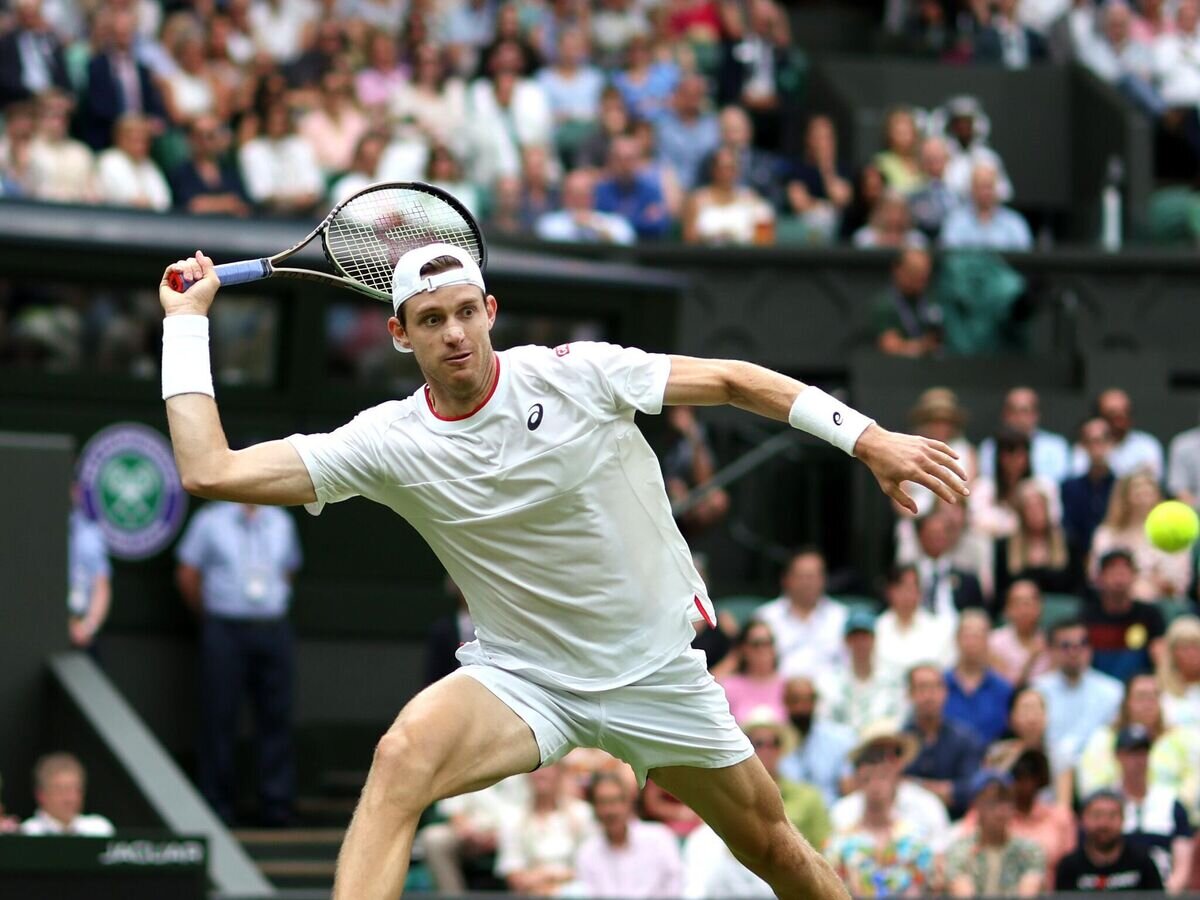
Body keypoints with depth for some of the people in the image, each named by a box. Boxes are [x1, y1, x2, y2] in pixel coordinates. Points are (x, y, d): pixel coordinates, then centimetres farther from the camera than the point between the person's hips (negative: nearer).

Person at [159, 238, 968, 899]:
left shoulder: (578, 374, -13)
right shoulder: (387, 444, -11)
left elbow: (731, 381, -4)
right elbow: (212, 472, -15)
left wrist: (867, 437, -10)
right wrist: (187, 320, -13)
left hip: (658, 671, 1)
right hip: (523, 678, -1)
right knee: (402, 757, -30)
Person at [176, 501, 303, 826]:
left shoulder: (281, 522, 11)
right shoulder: (210, 521, 1)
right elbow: (187, 574, 5)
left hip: (273, 630, 3)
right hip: (225, 631, -3)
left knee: (277, 716, 0)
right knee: (219, 717, -3)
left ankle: (276, 805, 4)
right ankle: (217, 807, 3)